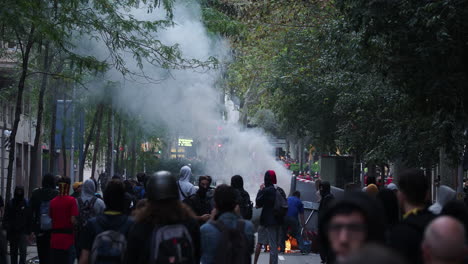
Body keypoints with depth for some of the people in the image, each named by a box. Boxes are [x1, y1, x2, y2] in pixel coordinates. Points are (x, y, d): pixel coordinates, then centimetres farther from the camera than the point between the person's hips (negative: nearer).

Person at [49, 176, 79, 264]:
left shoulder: (53, 201, 5)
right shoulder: (71, 200, -9)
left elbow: (51, 219, 9)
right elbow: (73, 220, -15)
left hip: (54, 238, 4)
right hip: (67, 237, -4)